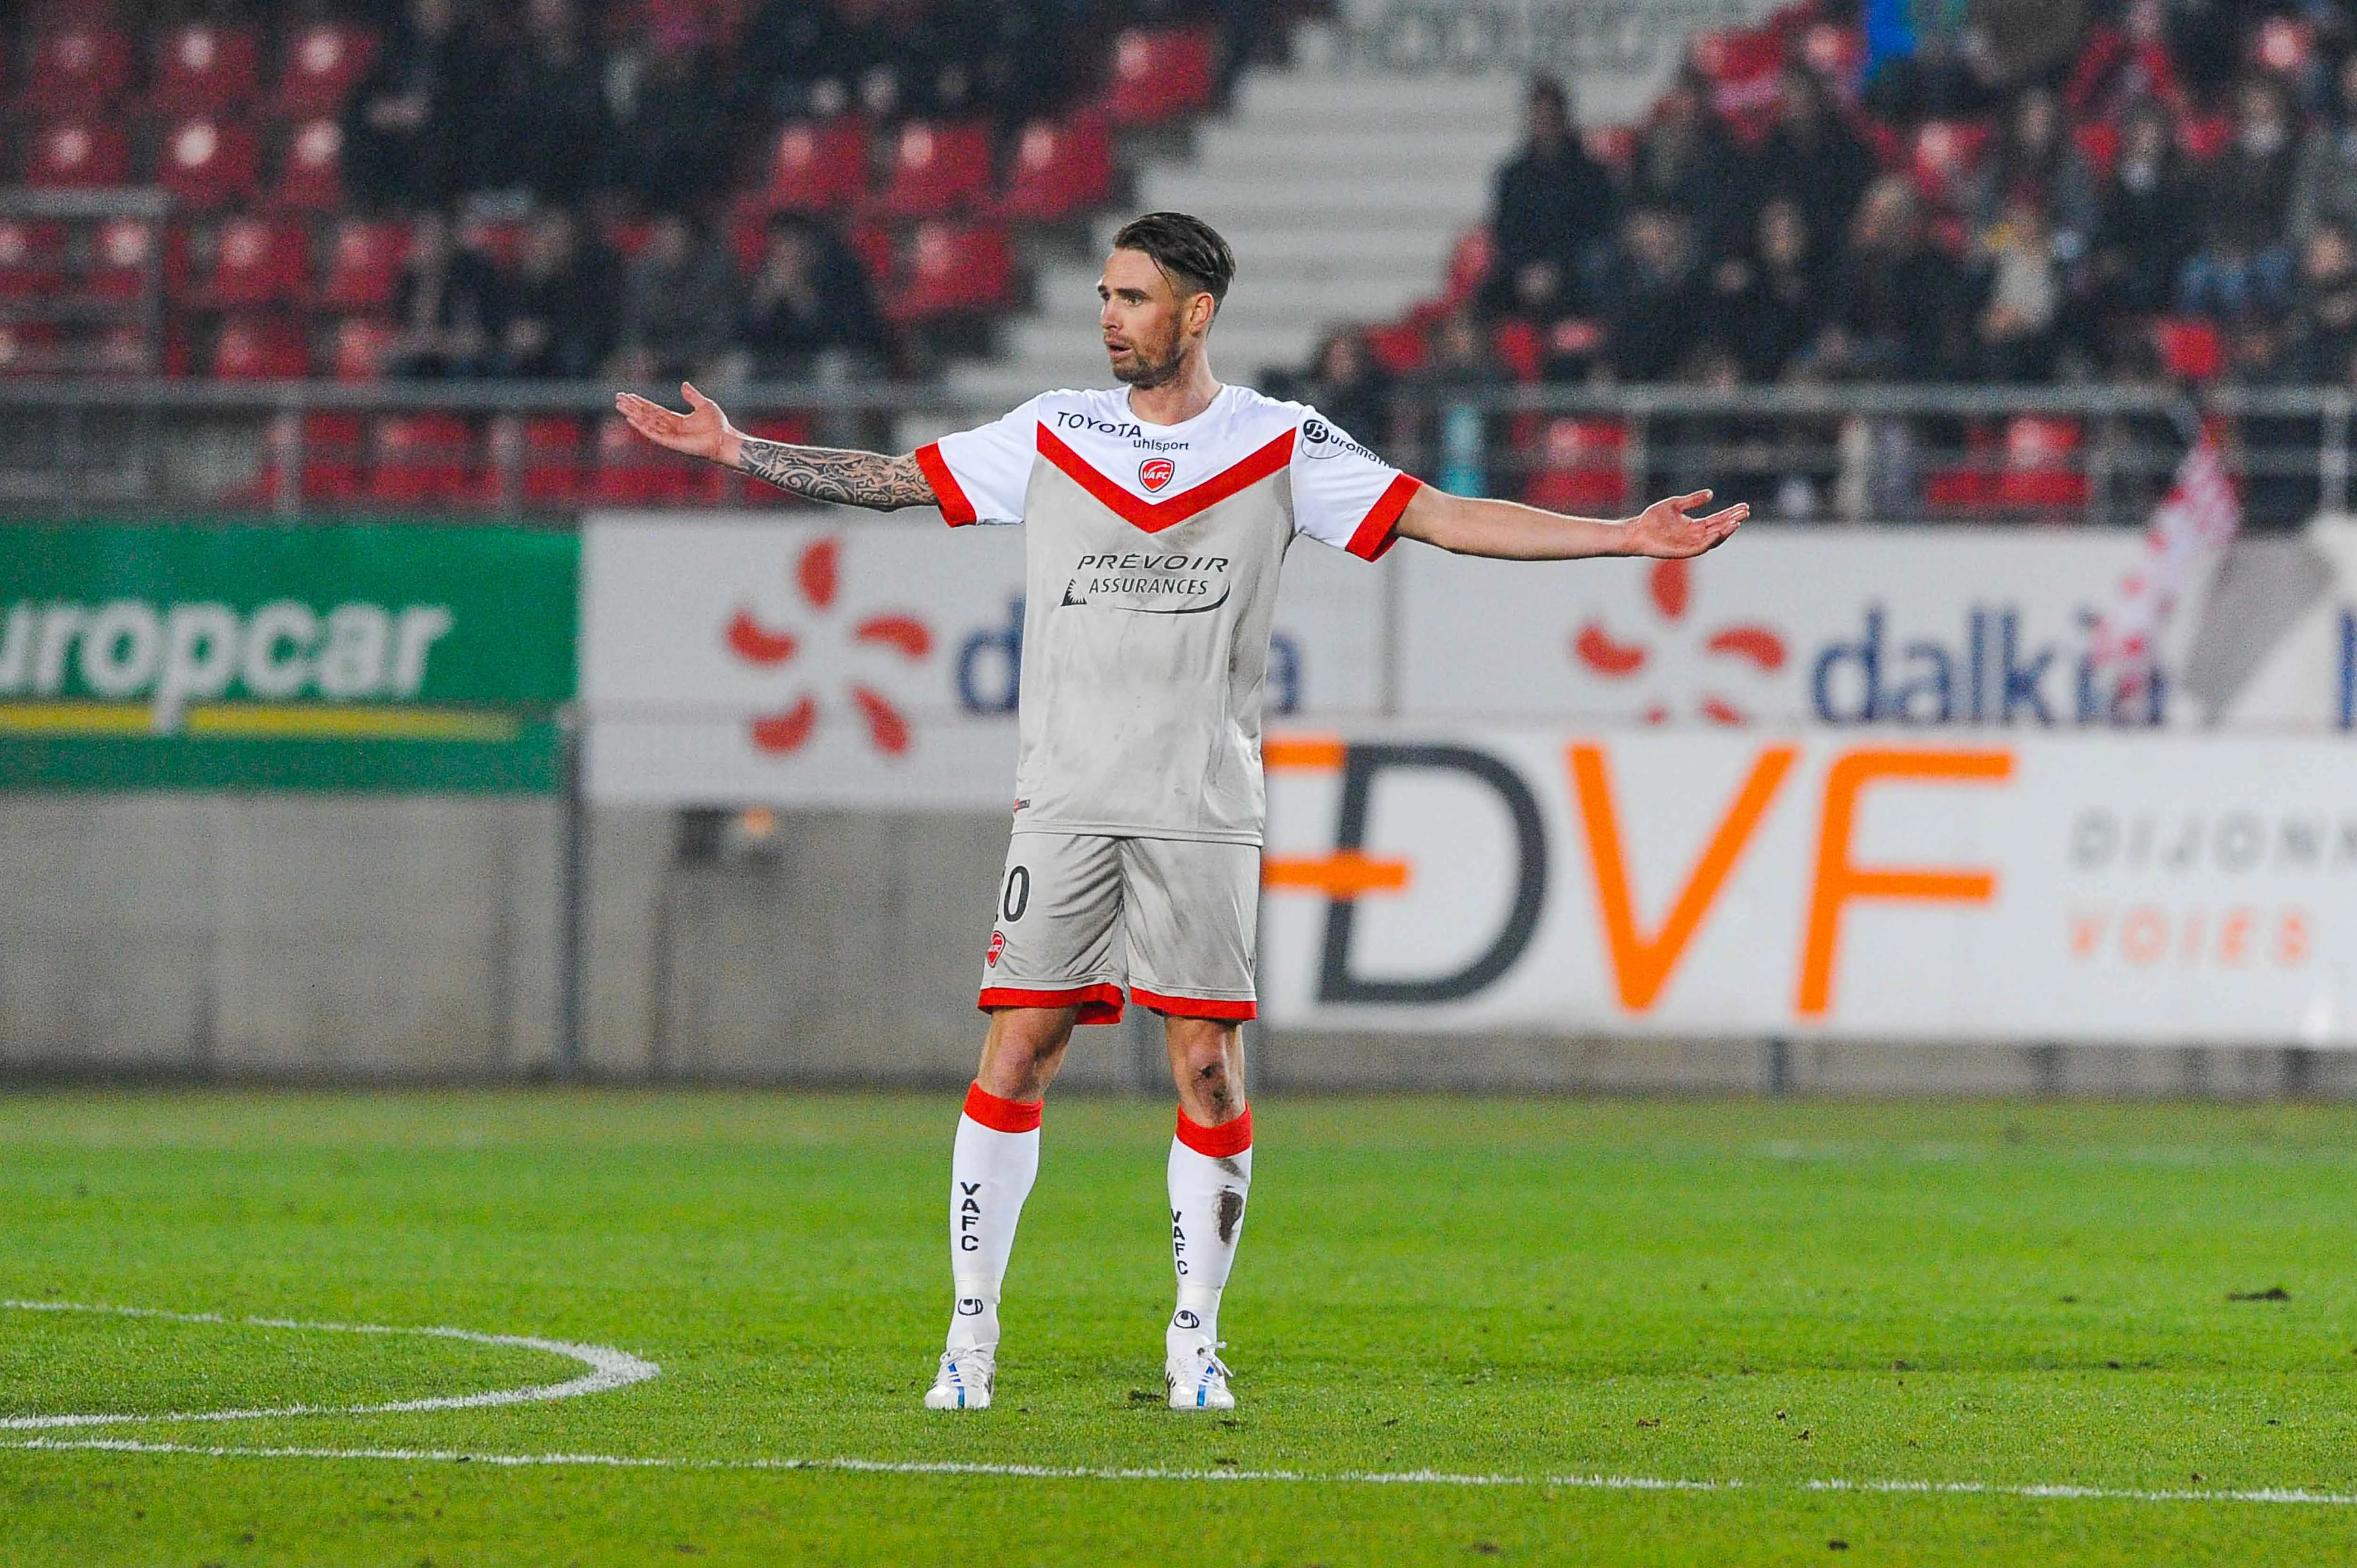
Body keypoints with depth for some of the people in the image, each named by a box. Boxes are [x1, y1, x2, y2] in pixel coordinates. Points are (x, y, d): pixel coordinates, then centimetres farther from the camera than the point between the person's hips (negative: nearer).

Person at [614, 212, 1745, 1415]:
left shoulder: (1281, 446, 3)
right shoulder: (1051, 434, 9)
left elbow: (1444, 518, 0)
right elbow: (893, 481, 15)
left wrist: (1627, 538, -7)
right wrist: (737, 452, 9)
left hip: (1203, 816, -1)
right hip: (1064, 805, 1)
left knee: (1209, 1068, -4)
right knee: (1016, 1055, -5)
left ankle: (1195, 1342, 8)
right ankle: (972, 1330, 3)